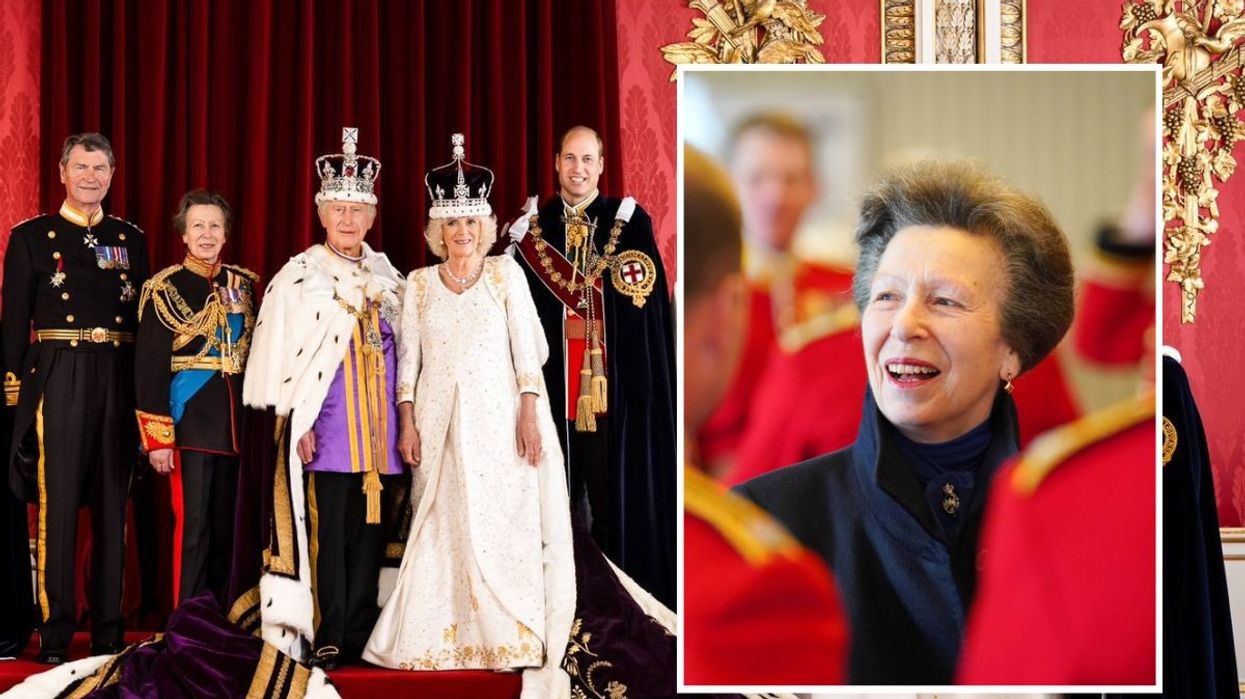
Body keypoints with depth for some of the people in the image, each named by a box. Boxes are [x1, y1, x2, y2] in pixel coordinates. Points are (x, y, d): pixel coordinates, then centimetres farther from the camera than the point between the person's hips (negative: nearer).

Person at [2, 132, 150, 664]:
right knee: (57, 501, -3)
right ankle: (55, 630, 5)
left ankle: (108, 627, 15)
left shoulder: (131, 239, 13)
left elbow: (144, 320, 11)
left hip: (119, 378, 3)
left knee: (112, 502, 7)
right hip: (58, 377, -3)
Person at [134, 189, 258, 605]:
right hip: (190, 422, -5)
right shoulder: (165, 288, -4)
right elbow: (149, 368, -7)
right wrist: (157, 438, -12)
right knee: (192, 524, -4)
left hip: (237, 423, 5)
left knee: (228, 525, 9)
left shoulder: (244, 284, 10)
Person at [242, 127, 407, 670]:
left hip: (379, 430, 5)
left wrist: (404, 420, 11)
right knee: (326, 534, -6)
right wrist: (297, 421, -11)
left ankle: (359, 638, 11)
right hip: (326, 429, -4)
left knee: (370, 534, 4)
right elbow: (278, 353, -3)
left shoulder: (388, 276, 15)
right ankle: (325, 641, 0)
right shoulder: (298, 276, 0)